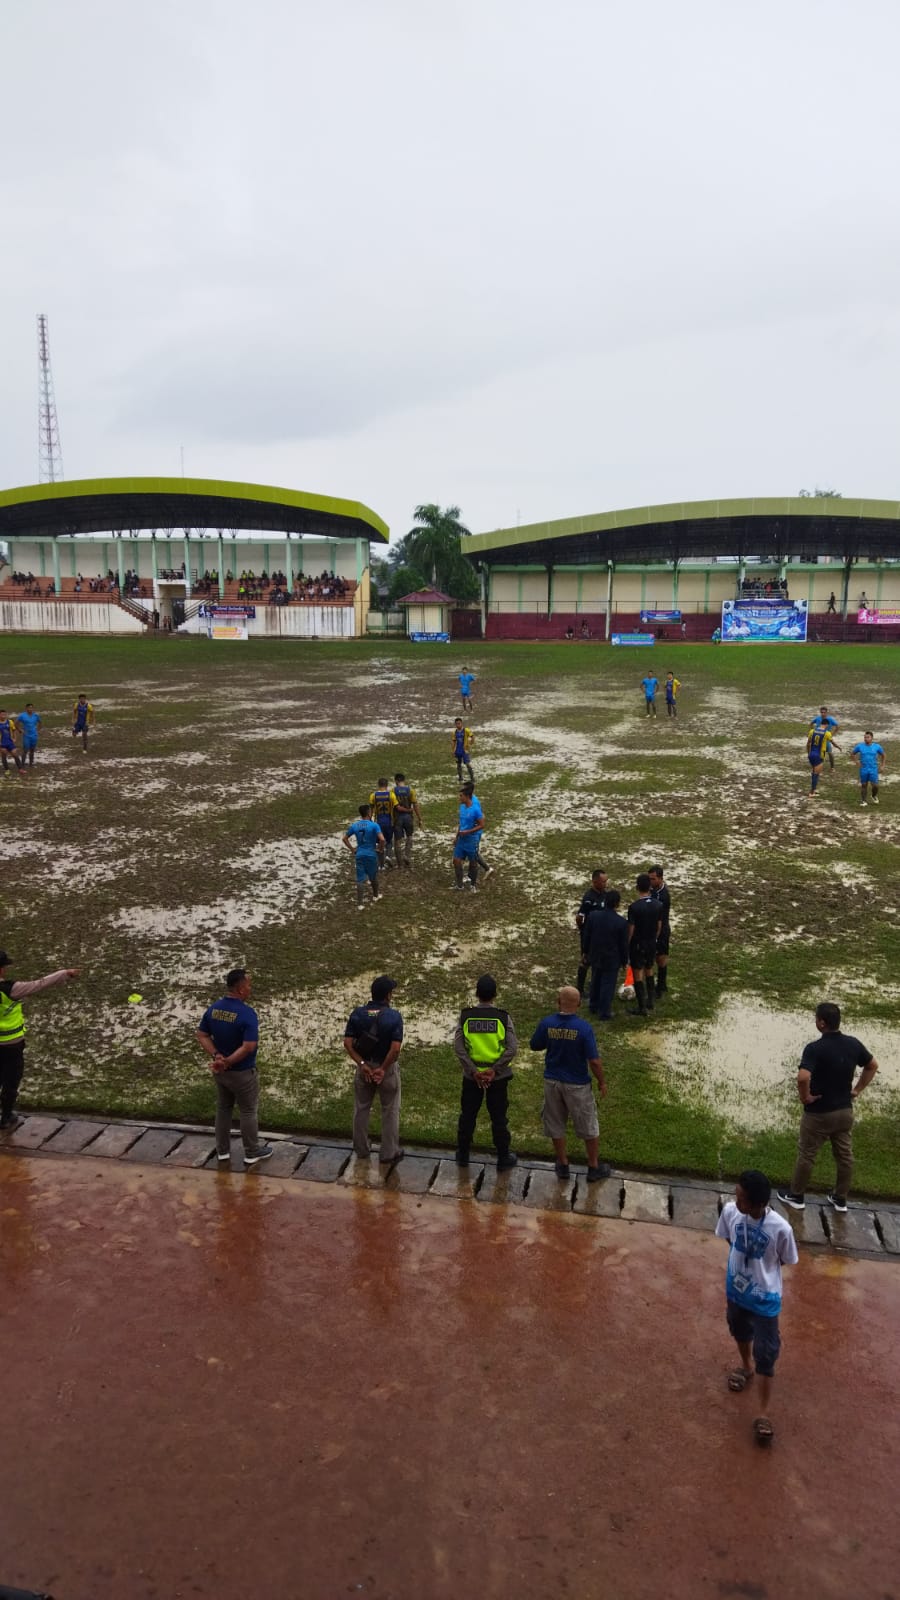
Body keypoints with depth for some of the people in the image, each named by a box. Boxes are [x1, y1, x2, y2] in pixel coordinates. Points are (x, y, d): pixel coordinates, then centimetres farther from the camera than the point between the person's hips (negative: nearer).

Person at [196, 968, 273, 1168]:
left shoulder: (213, 1008, -5)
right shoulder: (247, 1014, -26)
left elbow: (202, 1036, -2)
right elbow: (249, 1047, -31)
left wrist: (217, 1057, -11)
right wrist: (227, 1062, -22)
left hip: (220, 1071, 6)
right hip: (242, 1072, -6)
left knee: (223, 1109, 21)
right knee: (248, 1112, 11)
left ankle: (222, 1153, 31)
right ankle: (252, 1154, 24)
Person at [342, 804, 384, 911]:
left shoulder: (354, 826, 1)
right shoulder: (374, 825, -12)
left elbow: (344, 839, 9)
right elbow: (382, 839, -24)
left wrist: (352, 849, 14)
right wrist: (381, 848, -5)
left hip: (360, 855, 2)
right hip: (371, 855, -2)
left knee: (360, 879, 3)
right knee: (373, 877, 20)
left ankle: (360, 903, -1)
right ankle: (375, 895, 41)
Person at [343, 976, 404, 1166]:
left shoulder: (357, 1013, -7)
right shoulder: (394, 1016, -17)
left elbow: (348, 1043, -12)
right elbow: (395, 1048, -24)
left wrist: (362, 1064, -10)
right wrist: (383, 1069, -14)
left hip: (364, 1067, 3)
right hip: (387, 1068, -3)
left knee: (361, 1109, 19)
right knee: (390, 1111, 11)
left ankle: (361, 1149, 30)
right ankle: (389, 1154, 17)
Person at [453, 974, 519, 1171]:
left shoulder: (465, 1016, -7)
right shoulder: (503, 1017, -10)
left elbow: (458, 1047, -13)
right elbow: (512, 1048, -17)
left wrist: (473, 1071, -12)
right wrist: (494, 1070, -15)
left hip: (471, 1075, 1)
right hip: (498, 1077, -1)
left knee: (467, 1115, 16)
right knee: (498, 1118, 11)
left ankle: (462, 1155, 29)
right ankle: (503, 1158, 21)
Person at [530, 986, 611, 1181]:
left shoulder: (546, 1023, -13)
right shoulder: (584, 1028, -22)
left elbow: (535, 1046, 3)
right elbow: (594, 1061, -18)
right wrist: (601, 1081, -2)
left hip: (552, 1082, 3)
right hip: (577, 1084, -3)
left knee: (556, 1125, 20)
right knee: (589, 1127, 16)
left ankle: (563, 1165, 32)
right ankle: (594, 1168, 28)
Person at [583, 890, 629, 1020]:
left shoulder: (593, 916, -12)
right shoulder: (621, 922, -21)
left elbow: (586, 936, -1)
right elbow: (624, 944, -11)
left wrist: (586, 952, 15)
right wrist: (625, 961, 4)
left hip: (595, 956, 4)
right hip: (612, 959, -4)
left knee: (595, 982, 22)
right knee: (608, 985, 8)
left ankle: (594, 1006, 38)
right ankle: (604, 1013, 16)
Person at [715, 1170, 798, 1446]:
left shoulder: (780, 1229, -31)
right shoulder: (730, 1211, -22)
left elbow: (787, 1261, -11)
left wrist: (762, 1269, -6)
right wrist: (741, 1263, -2)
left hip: (765, 1299, -4)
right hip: (735, 1290, 4)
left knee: (766, 1356, 7)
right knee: (740, 1333, 29)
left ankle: (763, 1415, 25)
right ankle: (746, 1368, 60)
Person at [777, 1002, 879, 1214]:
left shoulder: (815, 1048, -26)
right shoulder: (853, 1043, -6)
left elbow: (803, 1078, -38)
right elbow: (873, 1066, 10)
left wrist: (805, 1096, -19)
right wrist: (857, 1089, 13)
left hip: (819, 1113, -5)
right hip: (845, 1110, 6)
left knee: (806, 1155, 12)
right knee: (845, 1155, 19)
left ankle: (796, 1196, 26)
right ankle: (840, 1199, 32)